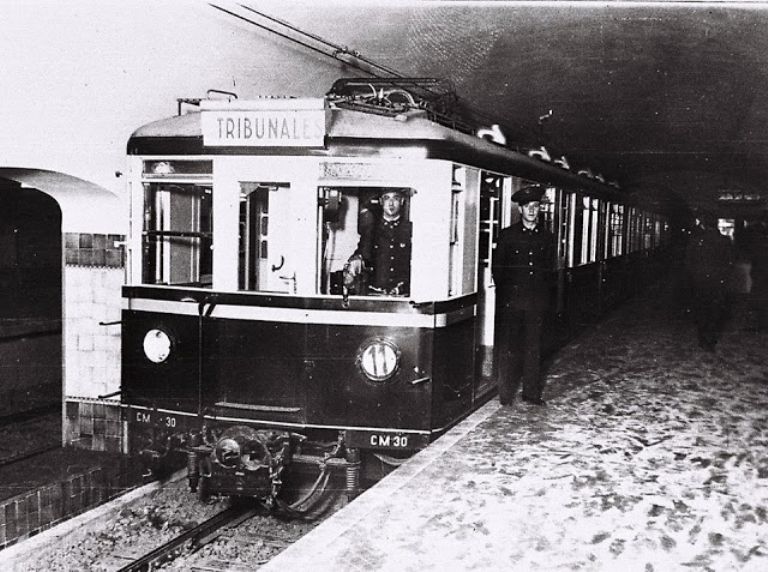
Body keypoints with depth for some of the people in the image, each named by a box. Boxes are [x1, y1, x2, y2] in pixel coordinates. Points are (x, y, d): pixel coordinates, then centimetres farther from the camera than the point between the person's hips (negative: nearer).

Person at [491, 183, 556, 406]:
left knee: (533, 348, 6)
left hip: (537, 302, 2)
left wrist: (543, 292, 7)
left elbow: (549, 270, 15)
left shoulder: (547, 237, 10)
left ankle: (532, 393, 14)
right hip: (512, 301, -2)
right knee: (508, 348, -1)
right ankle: (505, 393, 6)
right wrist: (505, 292, 0)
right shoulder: (507, 235, 3)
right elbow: (497, 268, 4)